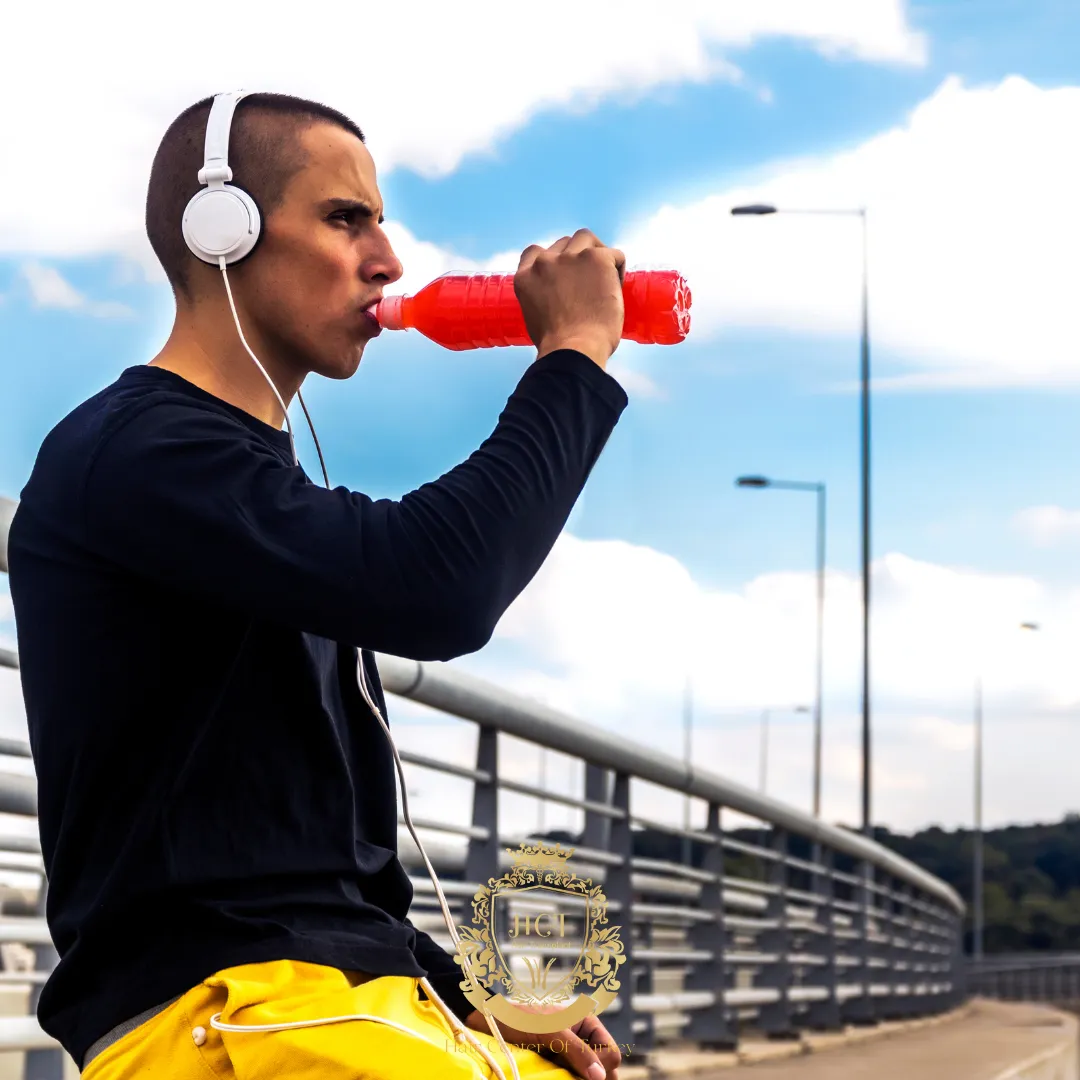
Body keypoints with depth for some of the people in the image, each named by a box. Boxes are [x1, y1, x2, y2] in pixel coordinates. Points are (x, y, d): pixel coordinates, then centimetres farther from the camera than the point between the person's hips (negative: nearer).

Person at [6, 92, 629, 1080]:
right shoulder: (128, 453, -6)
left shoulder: (270, 499, 23)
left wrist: (466, 998, 15)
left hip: (359, 999, 9)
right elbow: (437, 589, -20)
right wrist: (574, 353, -7)